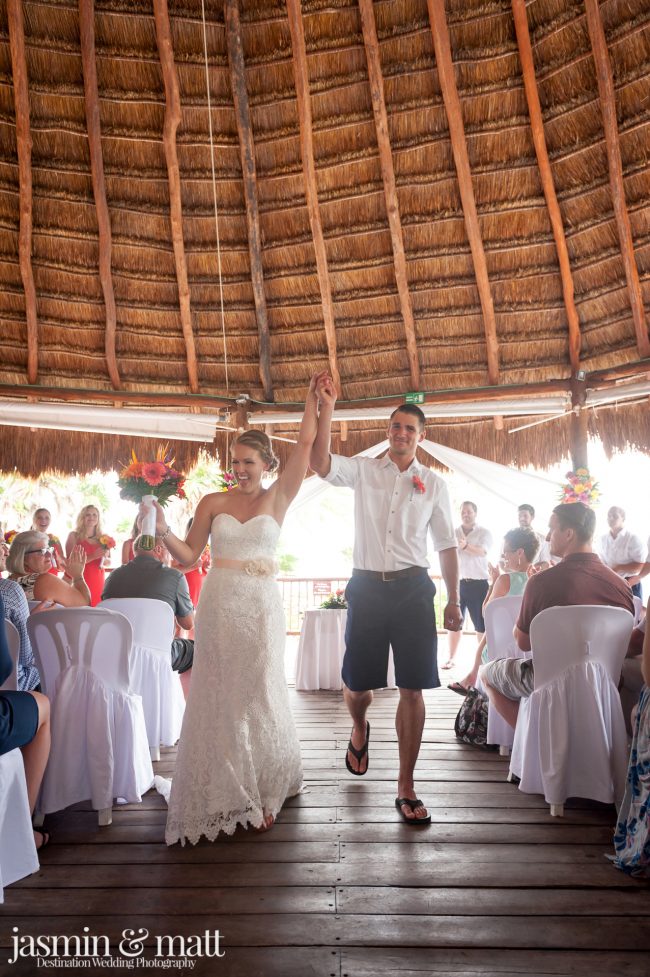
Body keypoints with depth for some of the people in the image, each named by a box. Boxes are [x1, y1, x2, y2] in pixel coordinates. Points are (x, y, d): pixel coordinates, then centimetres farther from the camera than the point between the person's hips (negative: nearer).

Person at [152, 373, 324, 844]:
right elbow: (188, 555, 7)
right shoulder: (213, 502, 5)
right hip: (219, 604, 1)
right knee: (218, 696, 5)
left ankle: (262, 791, 29)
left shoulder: (278, 497, 3)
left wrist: (313, 397, 1)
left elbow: (306, 443, -2)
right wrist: (162, 531, -8)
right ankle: (224, 795, 21)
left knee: (259, 693, 8)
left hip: (261, 605, 0)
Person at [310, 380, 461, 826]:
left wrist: (454, 601, 5)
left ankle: (407, 788, 16)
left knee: (412, 689, 1)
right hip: (367, 586, 0)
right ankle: (360, 730, 45)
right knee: (357, 683, 8)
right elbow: (320, 463, -12)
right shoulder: (363, 470, 6)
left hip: (413, 588, 0)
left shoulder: (434, 484, 9)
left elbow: (447, 544, 10)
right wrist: (328, 406, -18)